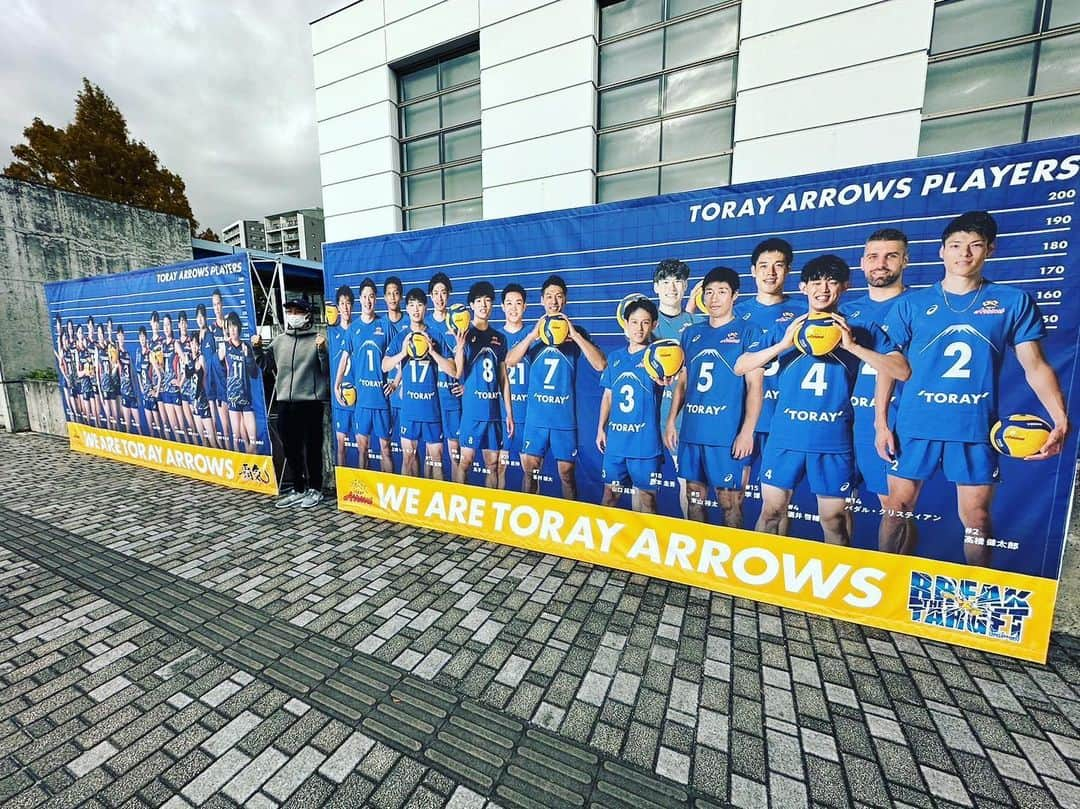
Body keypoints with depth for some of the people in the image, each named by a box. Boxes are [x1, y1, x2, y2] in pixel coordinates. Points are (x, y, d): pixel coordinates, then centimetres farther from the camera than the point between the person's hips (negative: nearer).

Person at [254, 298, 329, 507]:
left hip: (310, 401, -6)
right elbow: (266, 365, 20)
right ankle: (298, 489, 25)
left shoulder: (317, 339, -2)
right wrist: (257, 349, 5)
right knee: (290, 448, 12)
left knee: (312, 447, 2)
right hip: (285, 401, 6)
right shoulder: (279, 341, 14)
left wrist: (322, 350, -23)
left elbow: (327, 369, -8)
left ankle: (315, 489, 17)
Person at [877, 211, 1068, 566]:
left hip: (976, 428, 1)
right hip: (915, 425, 0)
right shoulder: (910, 304, 2)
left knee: (976, 517, 10)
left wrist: (1060, 418, -10)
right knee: (897, 507, 8)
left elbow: (1035, 366, 4)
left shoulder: (1014, 301, 5)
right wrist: (881, 423, -3)